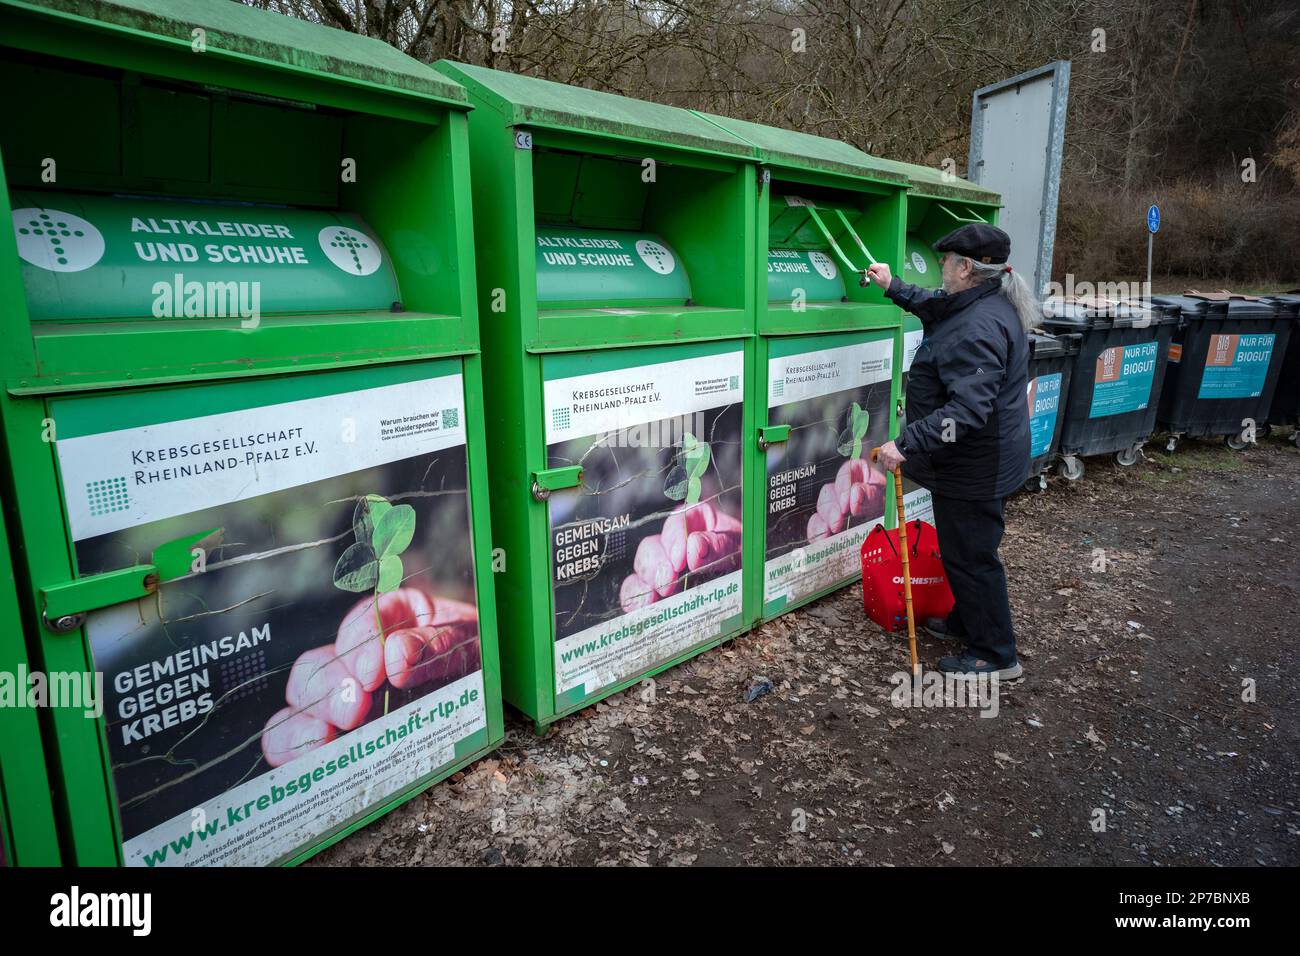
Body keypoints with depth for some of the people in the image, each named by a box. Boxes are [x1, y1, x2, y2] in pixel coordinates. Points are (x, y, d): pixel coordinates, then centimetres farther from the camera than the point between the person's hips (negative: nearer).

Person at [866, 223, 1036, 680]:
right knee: (965, 548, 24)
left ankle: (996, 656, 18)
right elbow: (935, 305, 30)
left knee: (970, 555, 3)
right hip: (979, 460, 11)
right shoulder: (983, 305, 6)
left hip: (974, 467, -11)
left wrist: (907, 443, -36)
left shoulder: (978, 328, -28)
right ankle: (966, 622, 43)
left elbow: (967, 410, -36)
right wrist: (893, 287, 34)